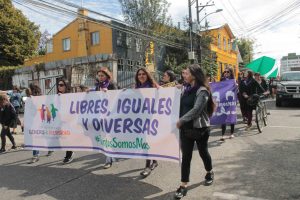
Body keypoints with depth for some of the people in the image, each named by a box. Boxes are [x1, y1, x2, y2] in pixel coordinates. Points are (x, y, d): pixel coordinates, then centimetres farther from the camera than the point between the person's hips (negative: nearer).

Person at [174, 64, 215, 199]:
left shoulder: (202, 90, -13)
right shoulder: (187, 89, 10)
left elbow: (196, 109, -22)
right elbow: (182, 106, 14)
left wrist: (181, 120, -20)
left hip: (200, 127, -5)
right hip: (186, 127, 5)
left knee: (203, 152, 14)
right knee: (186, 156, 3)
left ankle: (209, 173, 42)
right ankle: (183, 186, 8)